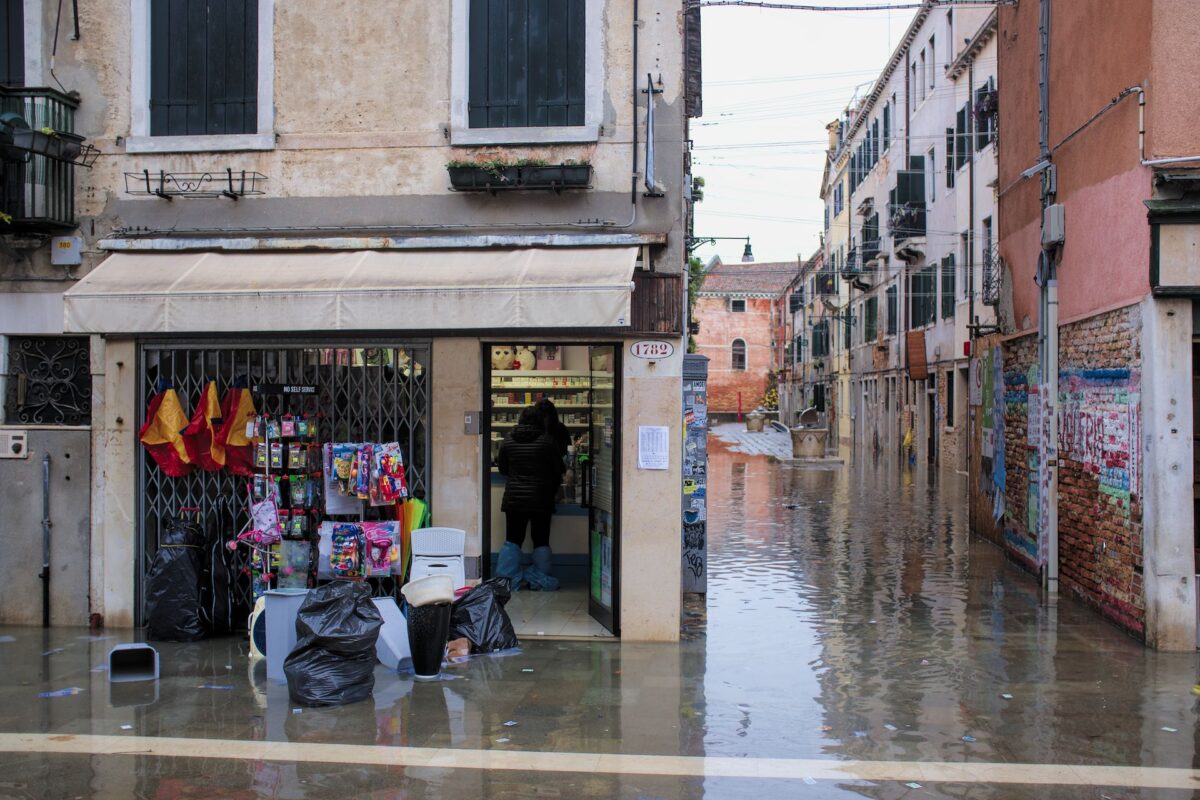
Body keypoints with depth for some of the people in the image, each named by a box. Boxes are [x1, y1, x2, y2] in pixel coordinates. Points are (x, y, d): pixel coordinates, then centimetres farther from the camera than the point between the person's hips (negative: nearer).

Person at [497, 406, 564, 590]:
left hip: (514, 498, 2)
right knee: (541, 540, 7)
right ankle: (541, 580, 9)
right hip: (540, 499, -2)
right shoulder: (547, 441, -8)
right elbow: (559, 469, -2)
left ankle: (508, 579, 6)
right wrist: (553, 485, 17)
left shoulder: (508, 441, -1)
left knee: (513, 539, 8)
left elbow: (502, 469, 10)